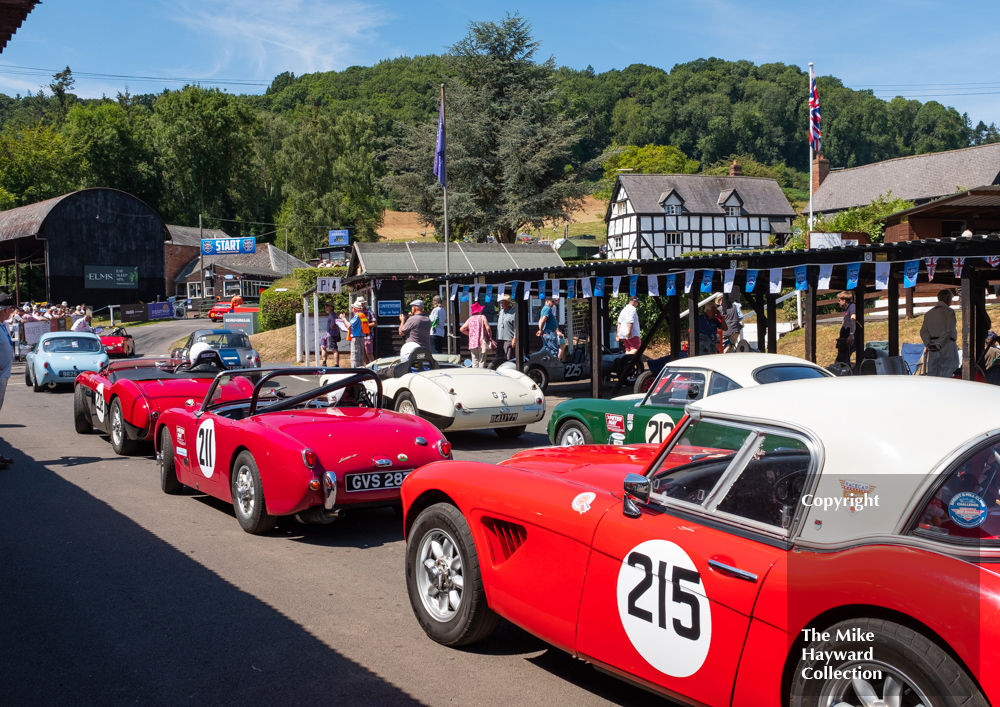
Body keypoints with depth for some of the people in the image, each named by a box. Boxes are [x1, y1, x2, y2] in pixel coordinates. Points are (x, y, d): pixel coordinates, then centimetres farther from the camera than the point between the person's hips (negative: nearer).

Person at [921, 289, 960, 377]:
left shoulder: (929, 313, 16)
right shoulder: (949, 311, -3)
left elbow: (923, 331, 9)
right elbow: (949, 330, -13)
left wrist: (928, 344, -1)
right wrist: (939, 344, -14)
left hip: (932, 349, 6)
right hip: (946, 346, -6)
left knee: (932, 373, 7)